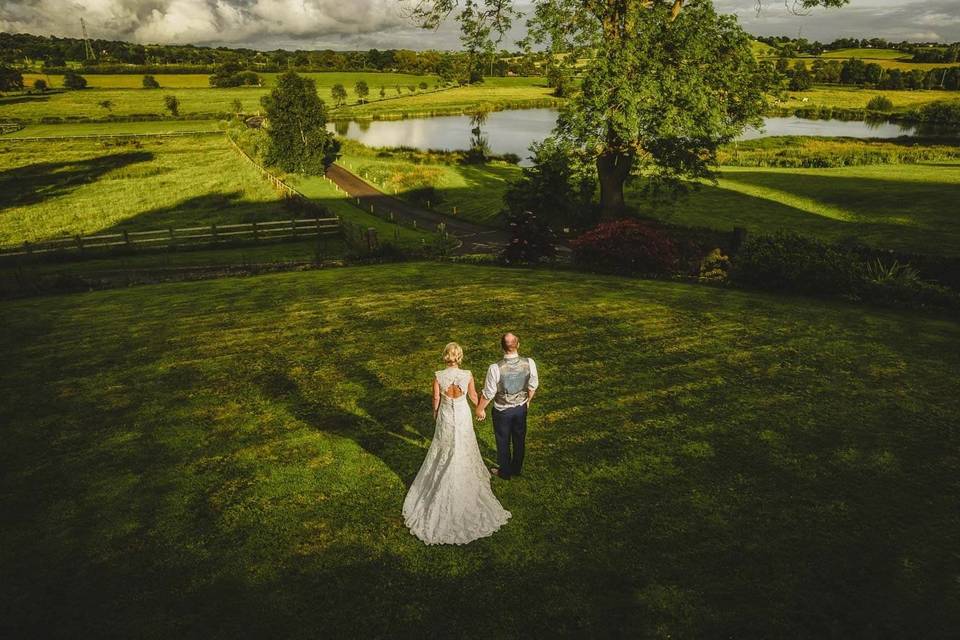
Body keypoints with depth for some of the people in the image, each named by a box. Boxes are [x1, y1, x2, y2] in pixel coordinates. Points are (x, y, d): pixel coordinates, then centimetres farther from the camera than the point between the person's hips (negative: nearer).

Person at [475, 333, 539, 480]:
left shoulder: (495, 368, -31)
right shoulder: (529, 363, -21)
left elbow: (488, 393, -19)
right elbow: (533, 386, -5)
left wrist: (480, 409, -1)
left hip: (502, 411, -3)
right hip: (521, 407, 3)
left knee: (503, 442, 19)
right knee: (519, 439, 24)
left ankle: (505, 472, 40)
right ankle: (517, 469, 45)